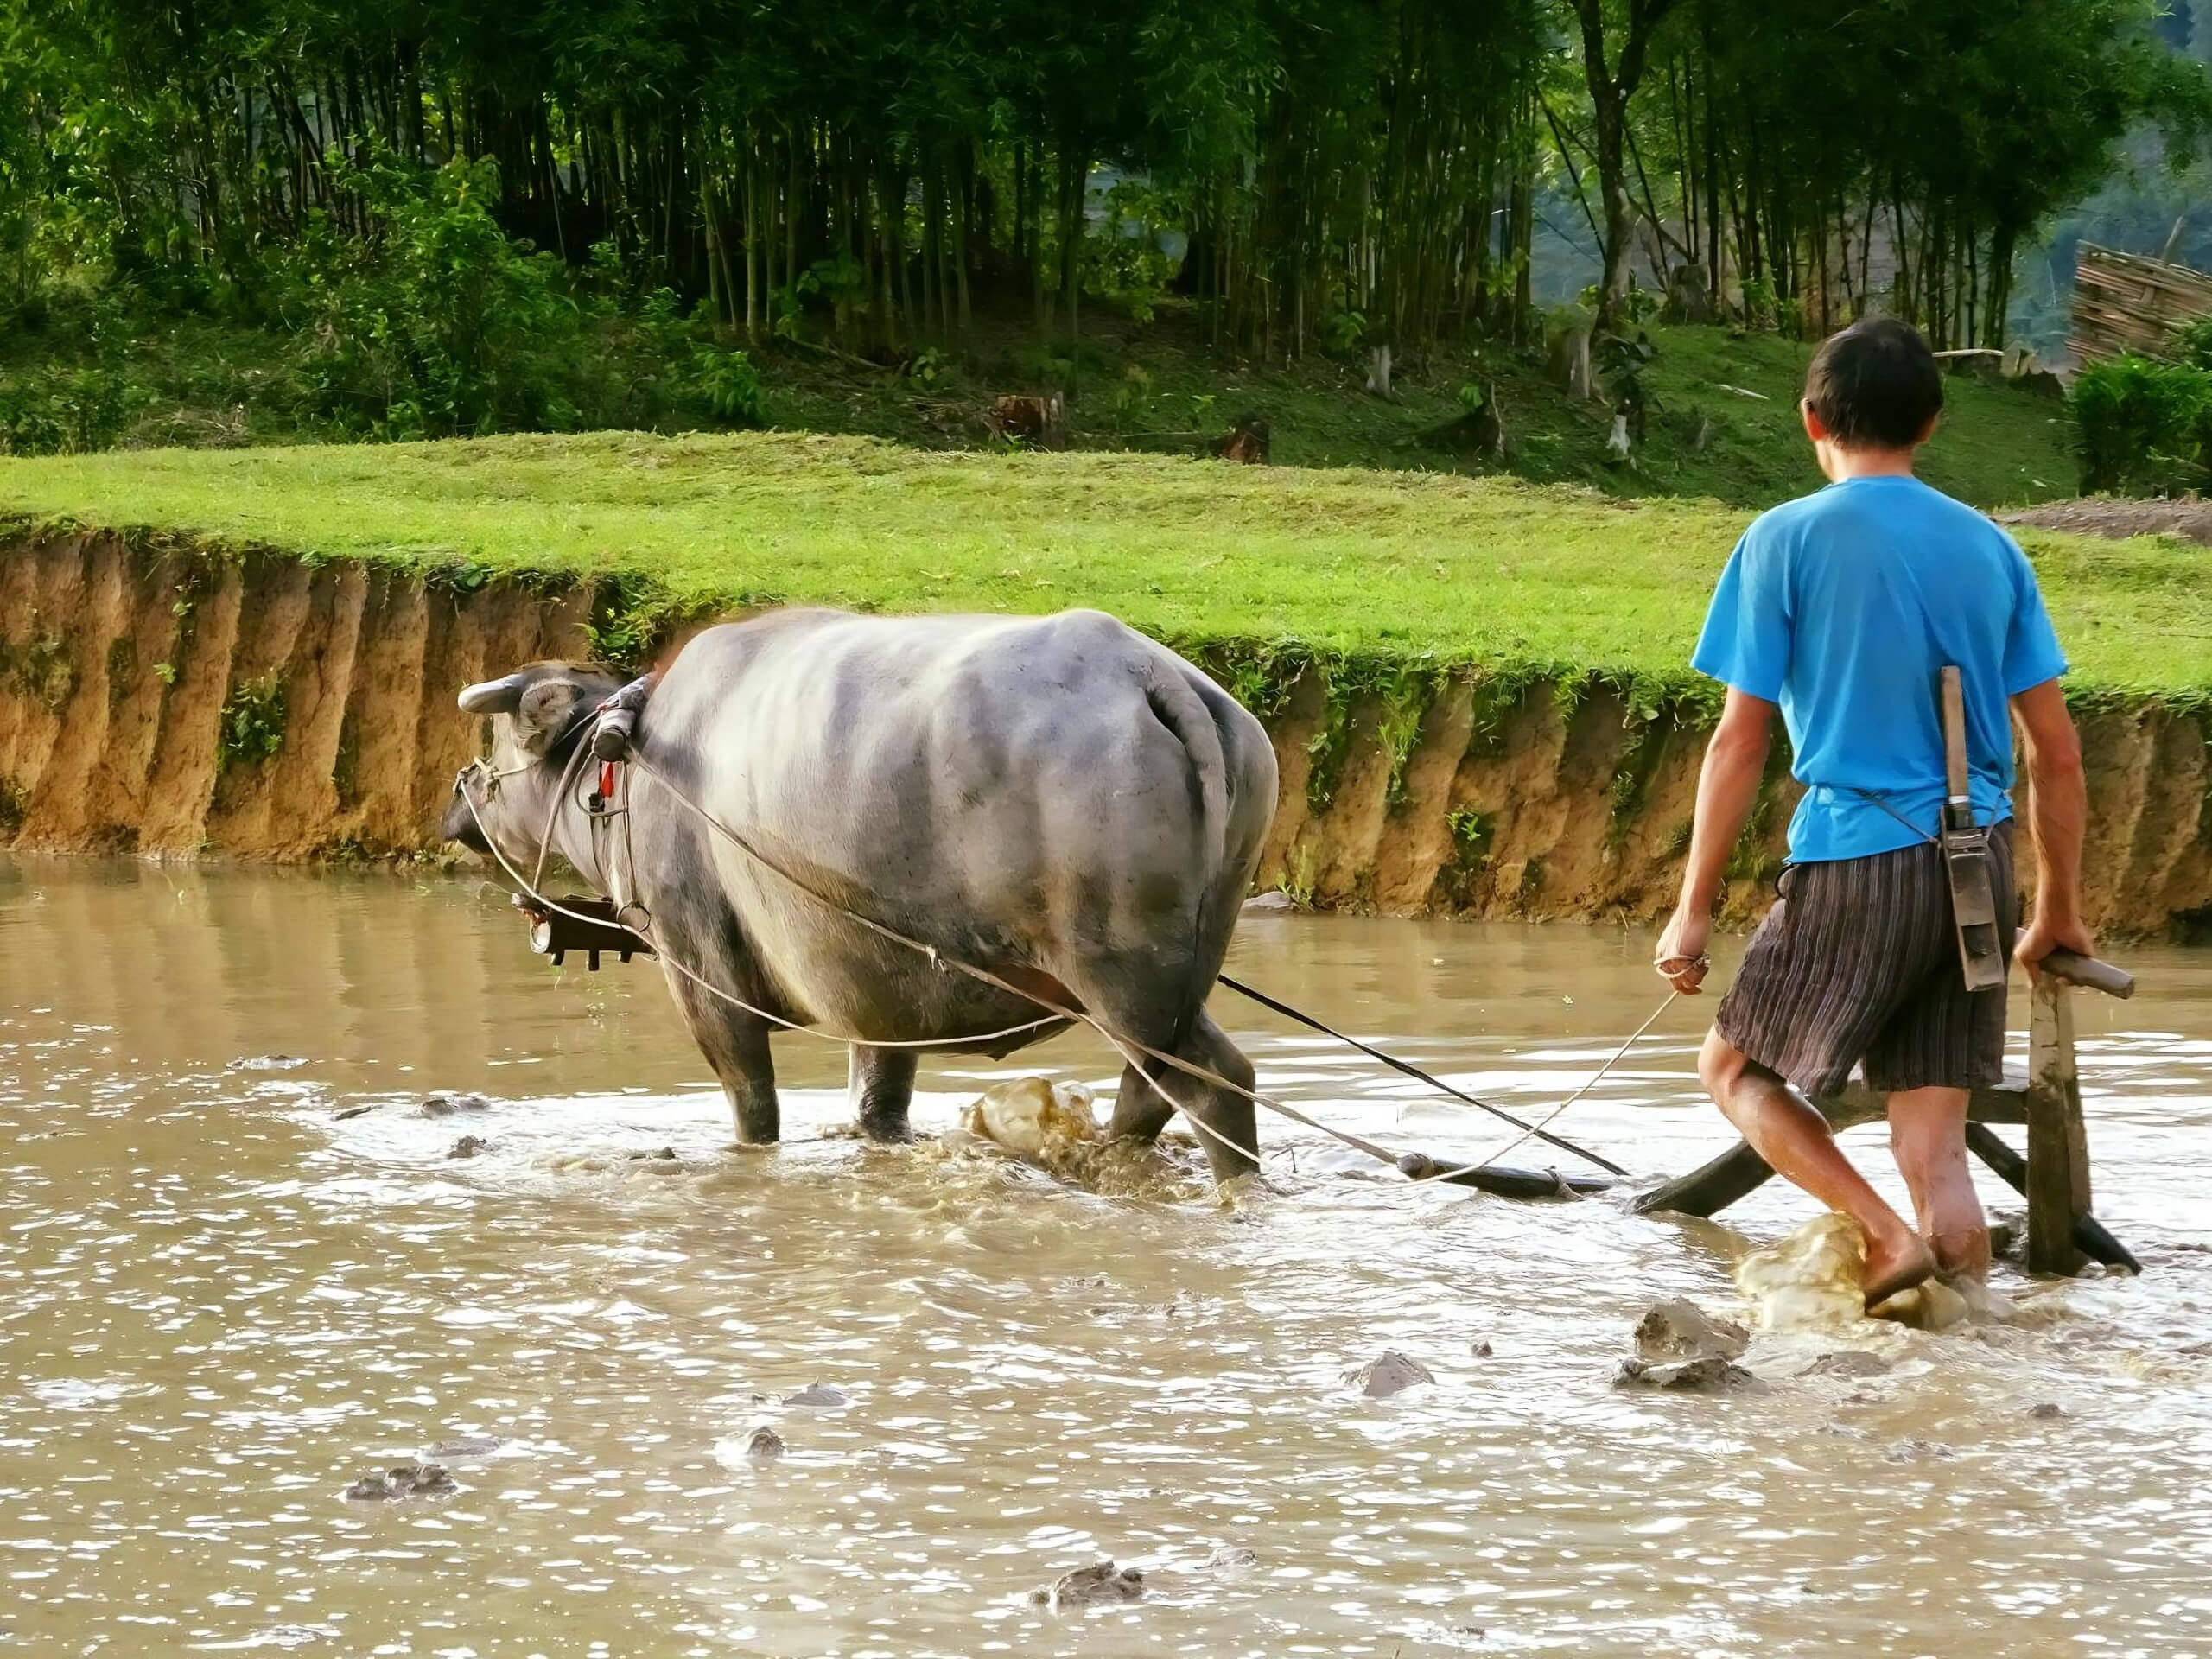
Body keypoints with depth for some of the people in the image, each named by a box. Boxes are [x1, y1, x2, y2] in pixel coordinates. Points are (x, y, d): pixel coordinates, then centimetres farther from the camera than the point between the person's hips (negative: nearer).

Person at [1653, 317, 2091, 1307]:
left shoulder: (1787, 541, -3)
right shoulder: (1990, 548, 9)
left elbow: (1740, 741, -6)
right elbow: (2056, 751, 9)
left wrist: (1693, 910, -1)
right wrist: (2058, 910, 18)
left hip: (1857, 861, -4)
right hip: (1979, 867, 4)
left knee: (1735, 1068, 15)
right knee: (1933, 1145, 9)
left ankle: (1885, 1235, -5)